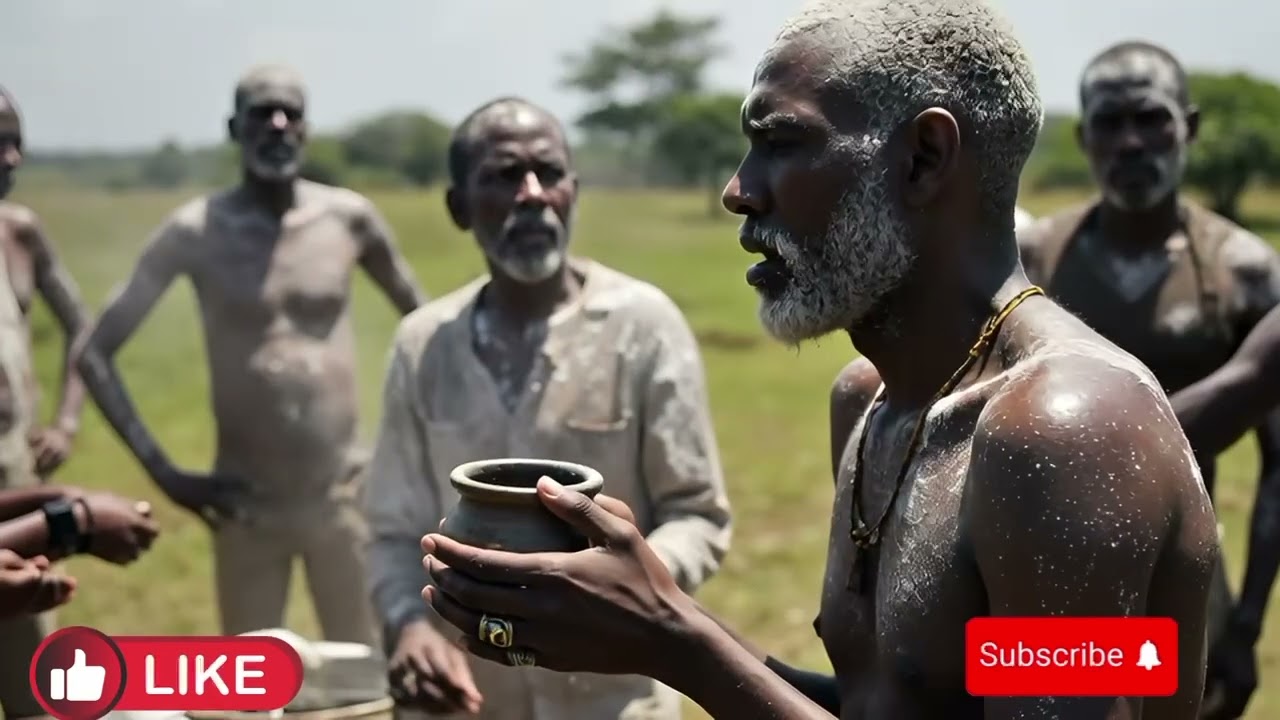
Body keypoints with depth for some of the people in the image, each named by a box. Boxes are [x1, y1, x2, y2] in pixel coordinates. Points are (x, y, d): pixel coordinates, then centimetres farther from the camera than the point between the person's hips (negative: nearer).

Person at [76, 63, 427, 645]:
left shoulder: (350, 218, -2)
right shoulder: (195, 232, -8)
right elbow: (94, 354, -5)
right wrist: (163, 472, -13)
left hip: (344, 499, 1)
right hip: (246, 505, -1)